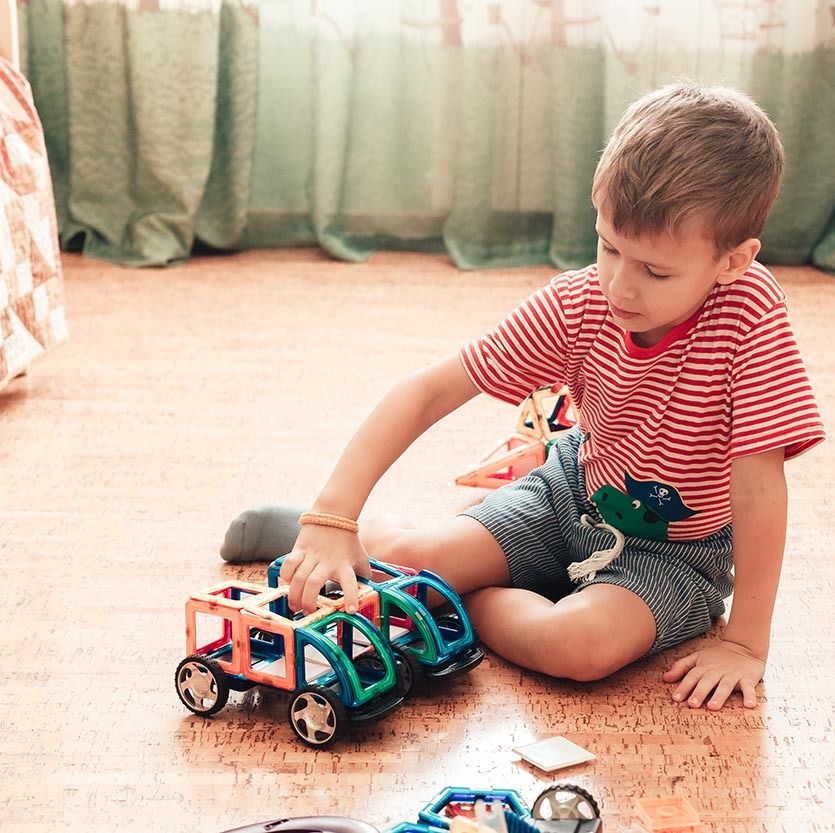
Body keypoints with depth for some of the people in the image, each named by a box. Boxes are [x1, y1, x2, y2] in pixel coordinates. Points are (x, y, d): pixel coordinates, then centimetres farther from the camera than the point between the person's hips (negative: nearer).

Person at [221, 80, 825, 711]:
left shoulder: (750, 312, -30)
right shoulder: (578, 303, -19)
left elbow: (759, 488, -28)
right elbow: (429, 390, -20)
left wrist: (745, 644, -26)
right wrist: (333, 519, -29)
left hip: (678, 551, -3)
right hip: (575, 493, 3)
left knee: (585, 645, -34)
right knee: (404, 560, -15)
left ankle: (470, 599, -5)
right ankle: (310, 529, 18)